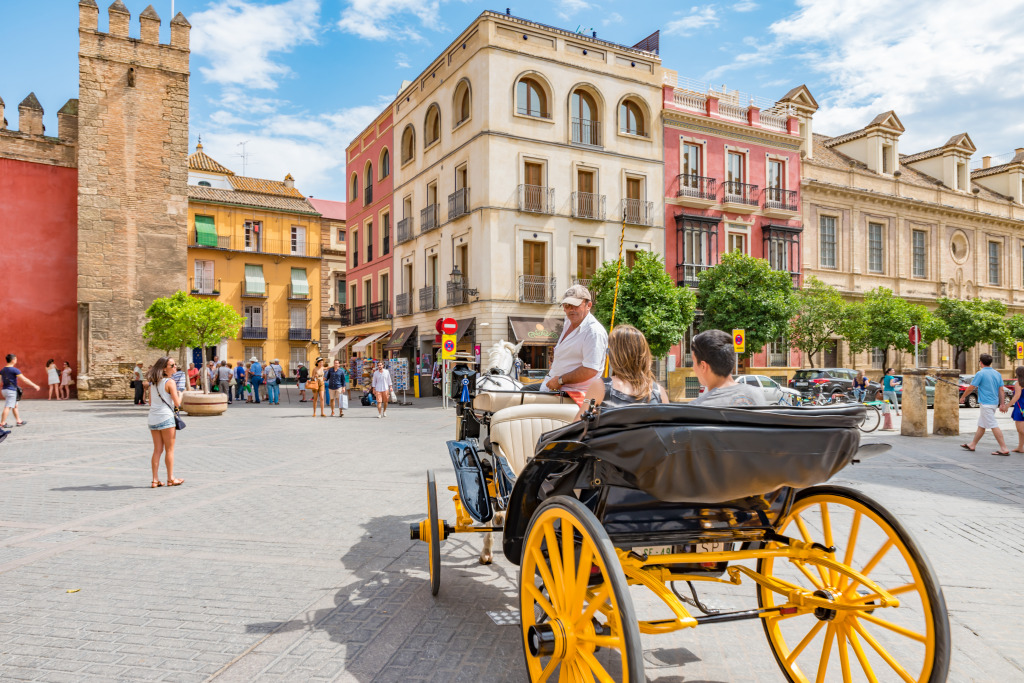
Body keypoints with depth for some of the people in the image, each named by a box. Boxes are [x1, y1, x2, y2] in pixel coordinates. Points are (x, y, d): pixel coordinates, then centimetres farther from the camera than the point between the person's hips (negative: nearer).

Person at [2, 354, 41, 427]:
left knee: (15, 406, 17)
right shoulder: (14, 370, -15)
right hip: (11, 390, -9)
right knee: (8, 407, -5)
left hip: (4, 390, 9)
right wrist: (34, 385, -12)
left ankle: (18, 421, 22)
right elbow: (25, 379, -16)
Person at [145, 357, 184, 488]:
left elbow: (150, 402, 16)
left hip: (153, 418, 7)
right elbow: (177, 403, -13)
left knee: (157, 450, 11)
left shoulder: (152, 383, 11)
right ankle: (171, 479, 11)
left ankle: (155, 480, 11)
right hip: (166, 418, -7)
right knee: (169, 450, 5)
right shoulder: (170, 382, -10)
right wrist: (180, 394, 7)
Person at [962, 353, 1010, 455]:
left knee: (994, 426, -8)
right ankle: (972, 445, 25)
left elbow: (970, 388, -8)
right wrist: (1002, 405, 11)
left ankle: (1004, 449, -10)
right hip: (994, 403, 9)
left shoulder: (980, 373, -12)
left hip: (986, 404, -9)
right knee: (981, 425, 16)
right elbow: (1001, 391, 9)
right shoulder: (997, 374, 10)